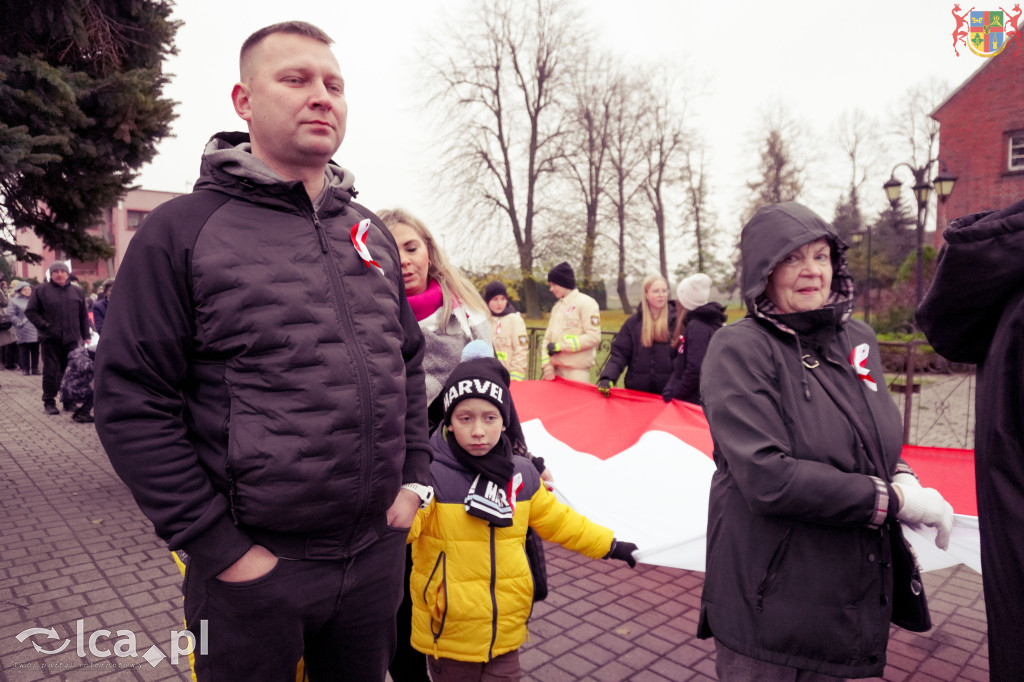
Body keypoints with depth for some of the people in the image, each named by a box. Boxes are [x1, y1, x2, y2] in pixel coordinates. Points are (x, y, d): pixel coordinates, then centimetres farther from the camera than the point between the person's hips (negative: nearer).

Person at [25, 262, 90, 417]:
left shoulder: (77, 291, 12)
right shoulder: (41, 290, 4)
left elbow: (83, 316, 15)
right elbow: (30, 311, 5)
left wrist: (86, 336, 11)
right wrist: (44, 326, -8)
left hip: (72, 339, 2)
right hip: (50, 340, -2)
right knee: (50, 371, 1)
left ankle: (69, 401, 15)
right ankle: (49, 402, 11)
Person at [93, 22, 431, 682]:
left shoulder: (373, 234, 7)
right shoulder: (183, 230, -8)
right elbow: (133, 403, -11)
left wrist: (415, 475, 4)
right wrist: (218, 546, -12)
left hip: (379, 549, 5)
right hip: (253, 565, -4)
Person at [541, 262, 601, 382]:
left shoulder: (586, 303, -5)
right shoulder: (557, 306, 17)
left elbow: (593, 337, -15)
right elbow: (548, 338, 15)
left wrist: (561, 346, -15)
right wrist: (547, 366, 1)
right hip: (555, 371, 7)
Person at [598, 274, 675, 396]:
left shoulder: (675, 321, -2)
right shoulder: (634, 321, 3)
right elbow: (619, 353, 1)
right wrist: (607, 377, -14)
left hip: (666, 392, -1)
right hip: (637, 389, 2)